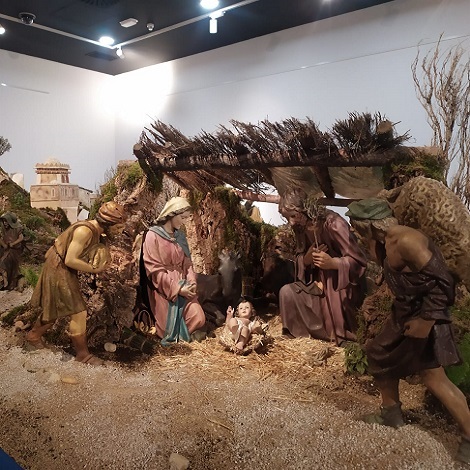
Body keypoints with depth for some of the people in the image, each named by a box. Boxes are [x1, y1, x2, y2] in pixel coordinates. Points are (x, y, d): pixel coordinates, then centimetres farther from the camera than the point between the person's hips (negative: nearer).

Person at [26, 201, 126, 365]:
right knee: (78, 313, -5)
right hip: (59, 271, -10)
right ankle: (83, 354, 8)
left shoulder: (95, 231, 0)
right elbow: (70, 260, -29)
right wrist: (95, 269, -21)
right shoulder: (85, 231, -28)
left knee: (54, 309, 24)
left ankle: (34, 335, 45)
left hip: (63, 271, 10)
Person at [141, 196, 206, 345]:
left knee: (198, 319, -10)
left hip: (182, 286, 5)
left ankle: (183, 332, 17)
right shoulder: (153, 236, -11)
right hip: (164, 289, -5)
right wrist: (176, 288, -19)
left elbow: (187, 262, 10)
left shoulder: (180, 236, 9)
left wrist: (191, 282, -9)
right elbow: (154, 270, -15)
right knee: (171, 328, -7)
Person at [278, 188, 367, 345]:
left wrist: (332, 262, -40)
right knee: (287, 292, -9)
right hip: (321, 283, 7)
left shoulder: (333, 223, -26)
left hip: (341, 285, -7)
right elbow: (300, 260, 6)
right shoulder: (301, 228, -2)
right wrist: (306, 259, -18)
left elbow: (358, 261, -23)